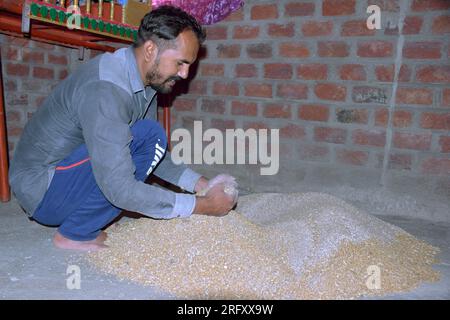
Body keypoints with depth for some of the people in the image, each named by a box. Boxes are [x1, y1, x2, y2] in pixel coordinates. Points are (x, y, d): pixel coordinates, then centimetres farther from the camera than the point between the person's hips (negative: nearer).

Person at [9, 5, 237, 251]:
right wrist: (201, 206, -25)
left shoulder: (146, 81, 1)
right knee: (148, 137, -23)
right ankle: (76, 234, -10)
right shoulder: (105, 87, -28)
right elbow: (120, 189, -32)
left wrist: (200, 183, -4)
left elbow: (158, 157, 10)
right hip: (41, 192, -9)